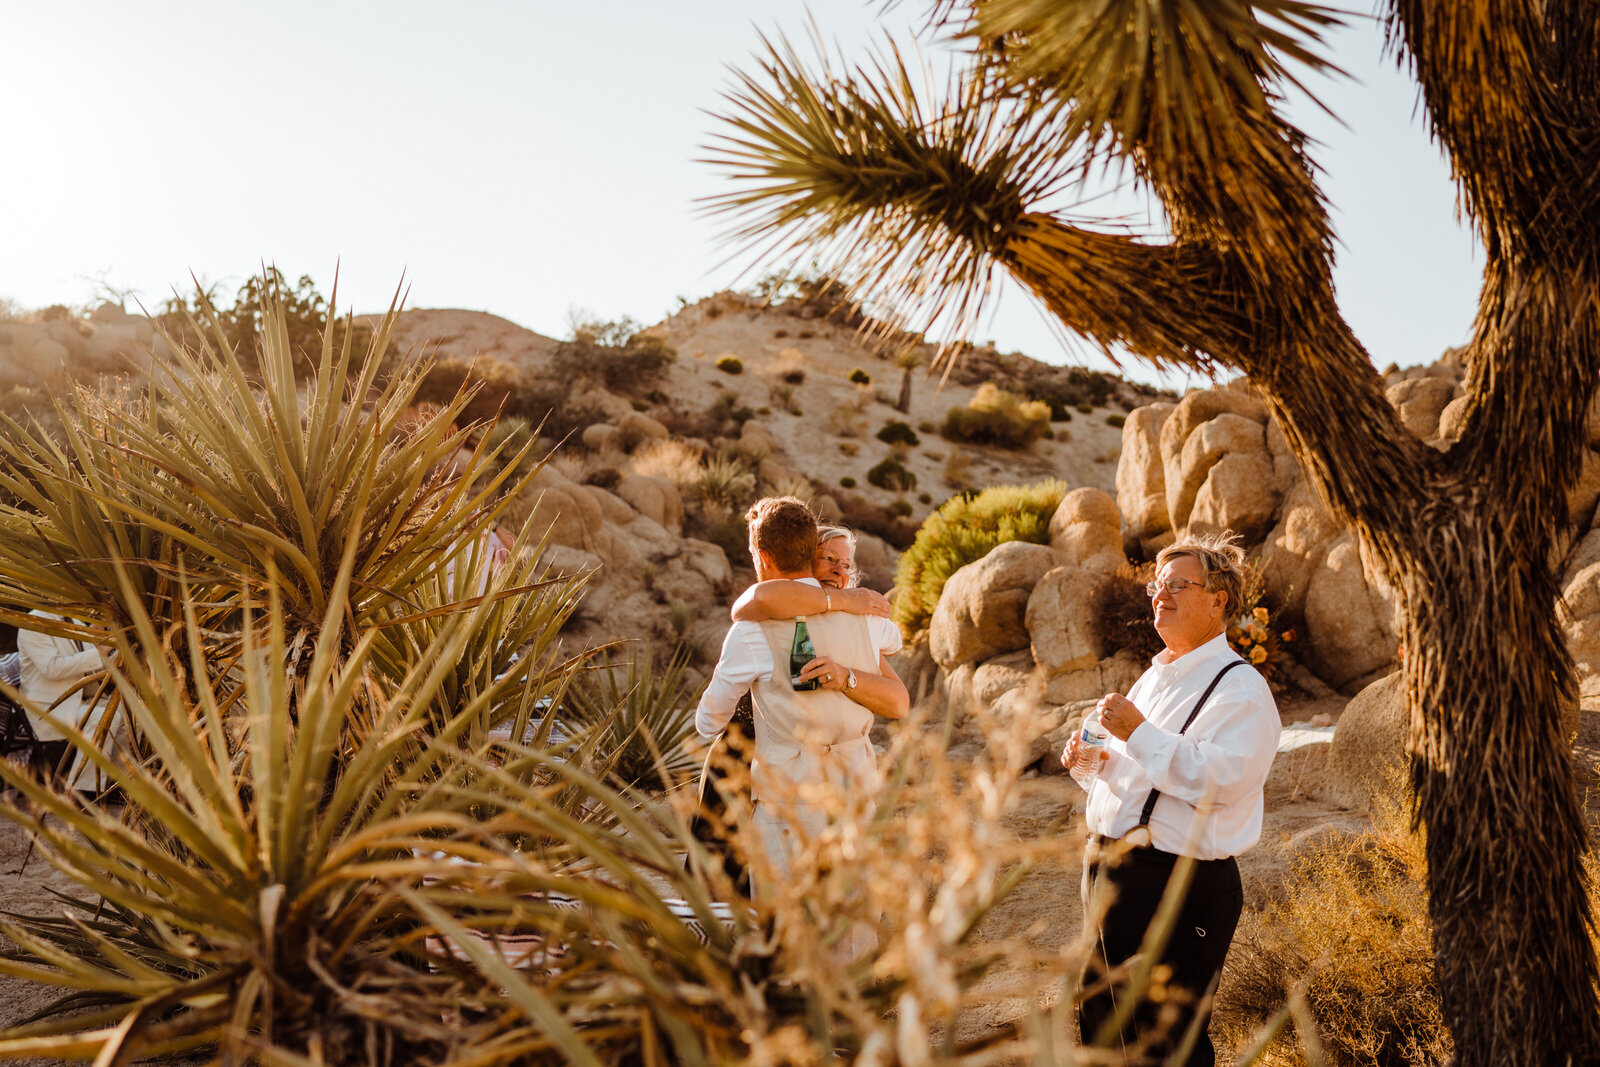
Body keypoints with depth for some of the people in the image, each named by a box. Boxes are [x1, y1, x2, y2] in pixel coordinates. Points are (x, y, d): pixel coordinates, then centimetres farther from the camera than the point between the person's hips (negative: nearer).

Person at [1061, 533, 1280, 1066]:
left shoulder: (1241, 688, -11)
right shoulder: (1155, 676, 17)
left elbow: (1220, 778, -26)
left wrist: (1138, 732, -25)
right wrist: (1092, 759, 7)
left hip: (1175, 885, -9)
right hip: (1106, 864, 9)